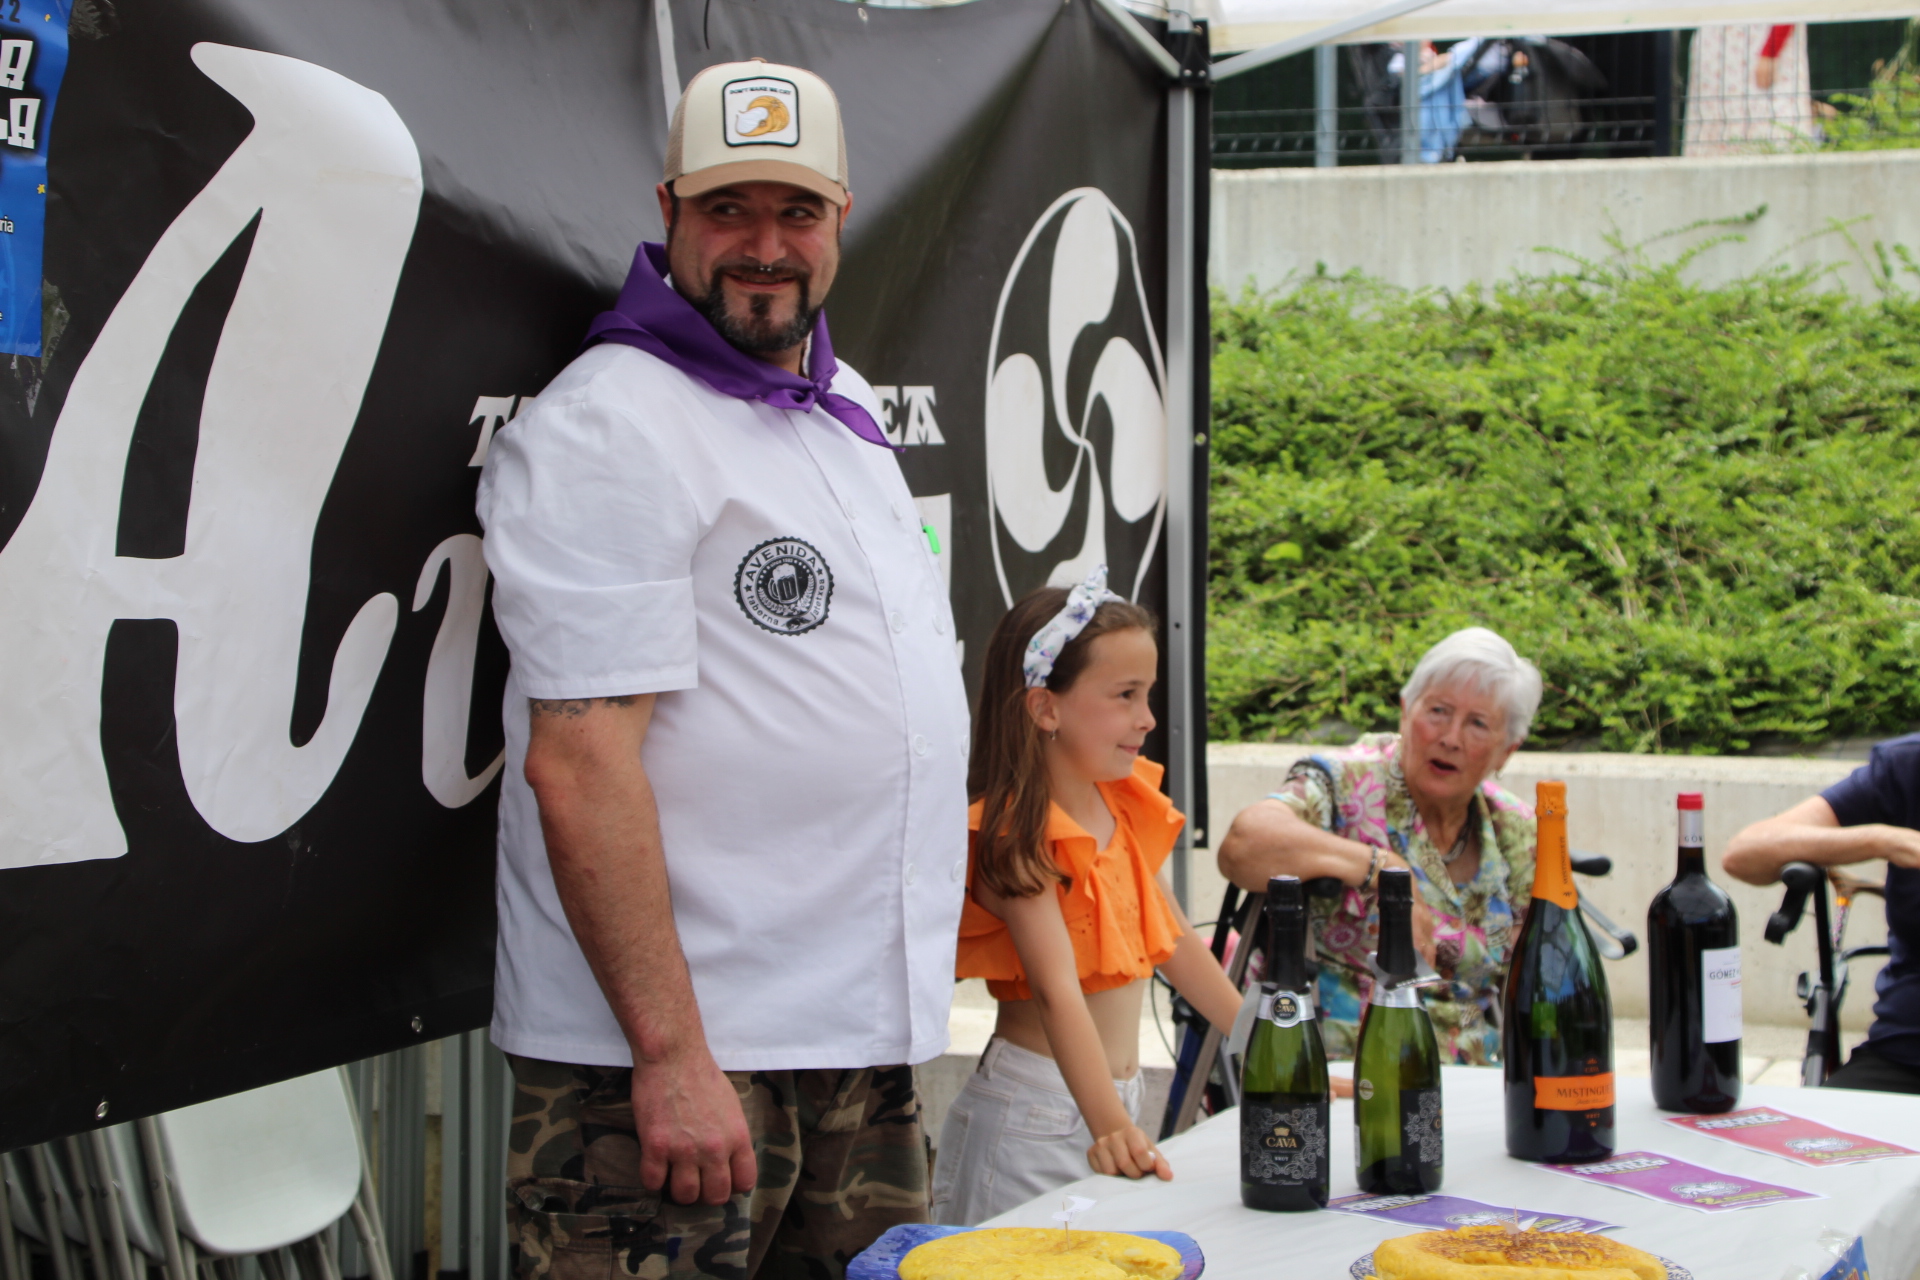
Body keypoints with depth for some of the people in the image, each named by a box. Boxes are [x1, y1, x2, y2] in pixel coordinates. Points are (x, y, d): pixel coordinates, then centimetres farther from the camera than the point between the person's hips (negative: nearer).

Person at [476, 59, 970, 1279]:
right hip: (681, 1052, -8)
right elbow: (578, 763, -20)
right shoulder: (608, 426, -12)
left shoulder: (846, 406, 15)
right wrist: (671, 1054, -23)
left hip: (865, 1041, 8)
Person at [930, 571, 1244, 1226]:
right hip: (1038, 1114, -7)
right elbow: (1058, 989, -28)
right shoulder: (1015, 837, -18)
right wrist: (1109, 1125, -38)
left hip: (1118, 1100, 7)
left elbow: (1176, 941, 17)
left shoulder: (1127, 808, 7)